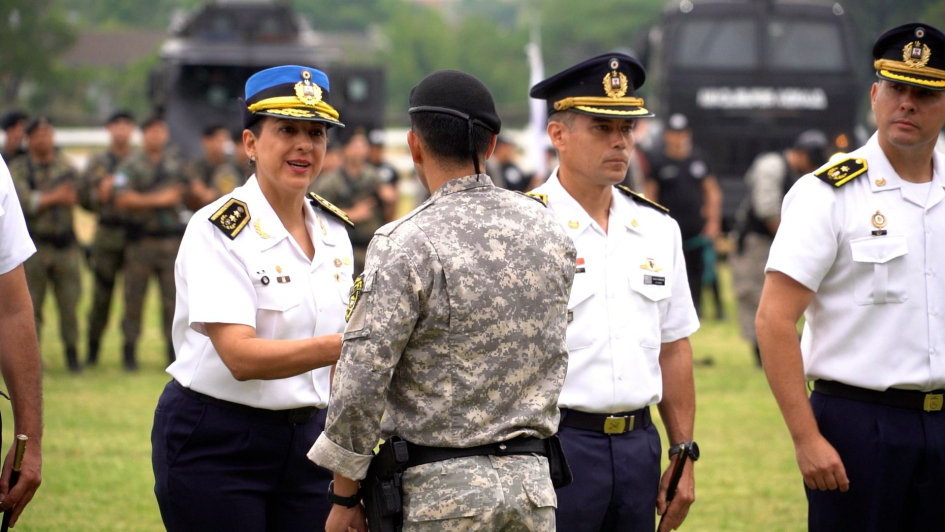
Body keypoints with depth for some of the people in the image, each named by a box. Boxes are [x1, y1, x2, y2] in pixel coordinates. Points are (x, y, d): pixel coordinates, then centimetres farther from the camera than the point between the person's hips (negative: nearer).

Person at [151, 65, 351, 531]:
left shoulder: (333, 231, 8)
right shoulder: (220, 229, -13)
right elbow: (241, 357, -24)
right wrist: (344, 346, -34)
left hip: (306, 439, 6)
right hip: (215, 445, -6)